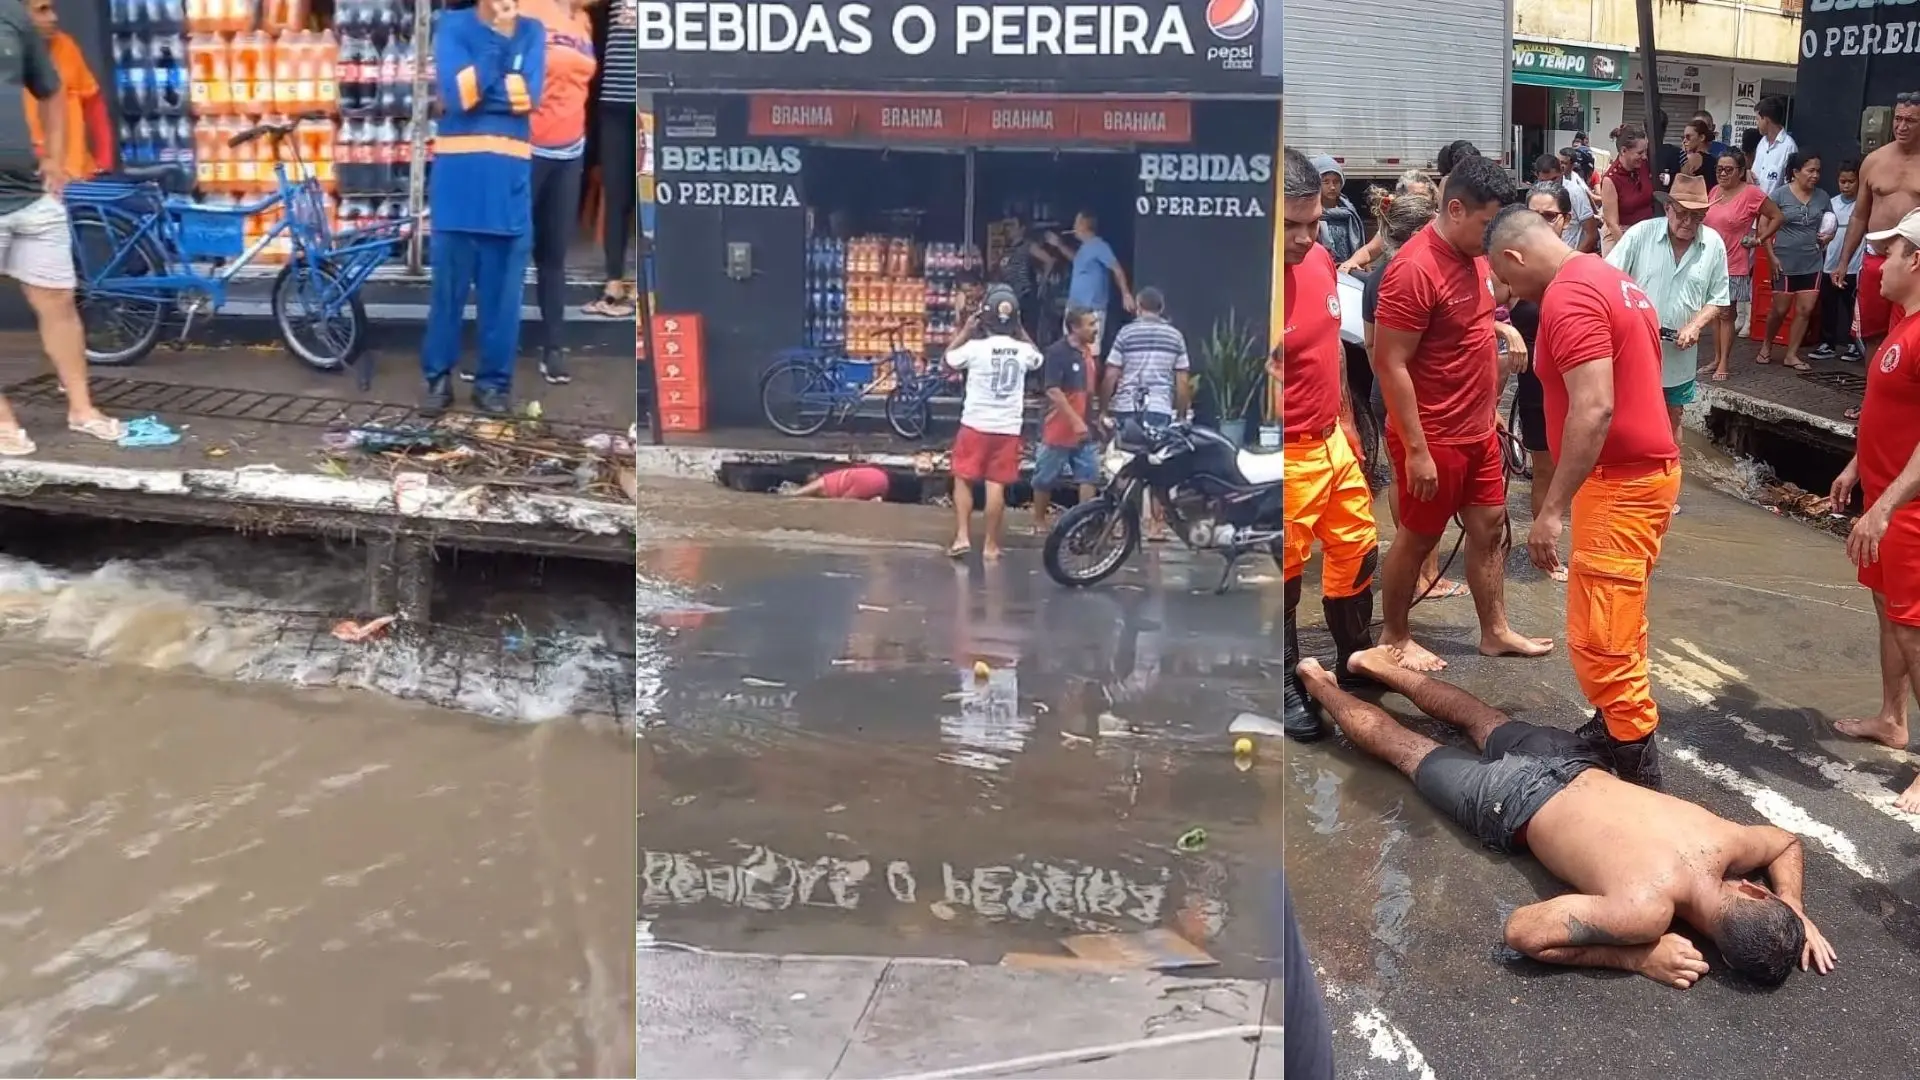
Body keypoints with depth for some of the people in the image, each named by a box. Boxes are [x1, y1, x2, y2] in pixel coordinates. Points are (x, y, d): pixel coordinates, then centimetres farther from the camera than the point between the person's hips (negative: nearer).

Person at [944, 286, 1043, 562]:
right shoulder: (1023, 351, -1)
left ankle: (962, 536, -1)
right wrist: (1020, 332, 22)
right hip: (1008, 429, 2)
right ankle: (990, 545, 9)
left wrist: (964, 331, 13)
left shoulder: (975, 347, -10)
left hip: (975, 425, -2)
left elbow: (948, 361, 9)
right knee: (996, 486, 5)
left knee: (963, 480, 9)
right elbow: (1038, 359, 25)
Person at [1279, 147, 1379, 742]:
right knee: (1282, 578, 8)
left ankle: (1358, 663, 42)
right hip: (1284, 458, -8)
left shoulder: (1320, 259, -2)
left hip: (1333, 441, 8)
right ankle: (1285, 688, 26)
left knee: (1358, 551, 21)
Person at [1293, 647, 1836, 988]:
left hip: (1571, 762, 5)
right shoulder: (1645, 908, -42)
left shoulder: (1724, 840, -26)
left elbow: (1789, 844, -1)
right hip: (1513, 806, -5)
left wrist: (1796, 912, -18)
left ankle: (1384, 667, 56)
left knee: (1482, 719, 34)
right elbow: (1521, 931, -37)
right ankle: (1320, 684, 42)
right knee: (1408, 749, 20)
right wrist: (1636, 958, -36)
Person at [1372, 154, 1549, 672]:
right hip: (1433, 437, -9)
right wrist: (1416, 449, -23)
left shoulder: (1474, 253, 4)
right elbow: (1390, 364, -24)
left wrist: (1502, 327, 6)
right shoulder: (1415, 269, -24)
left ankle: (1495, 631, 30)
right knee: (1419, 537, 7)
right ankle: (1393, 636, 24)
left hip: (1479, 429, 9)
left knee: (1490, 526, 16)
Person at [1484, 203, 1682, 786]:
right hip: (1644, 469, 11)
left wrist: (1552, 509, -25)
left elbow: (1594, 409, -26)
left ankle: (1636, 770, -2)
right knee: (1616, 622, 21)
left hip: (1620, 481, -11)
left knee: (1597, 636, -7)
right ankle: (1615, 727, 33)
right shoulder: (1611, 280, 15)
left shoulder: (1568, 296, -18)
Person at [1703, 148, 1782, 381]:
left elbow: (1777, 217, -7)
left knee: (1727, 313, -1)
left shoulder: (1751, 193, -12)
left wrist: (1760, 239, -10)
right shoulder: (1715, 191, 6)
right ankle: (1716, 358, 20)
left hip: (1733, 265, -6)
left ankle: (1723, 363, 5)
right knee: (1715, 312, 12)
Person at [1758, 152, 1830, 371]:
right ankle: (1766, 346, 28)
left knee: (1805, 310, 1)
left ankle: (1792, 354, 11)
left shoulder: (1822, 197, 5)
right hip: (1785, 262, -3)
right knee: (1780, 309, 5)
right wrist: (1771, 256, -11)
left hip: (1812, 263, 3)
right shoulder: (1780, 195, -6)